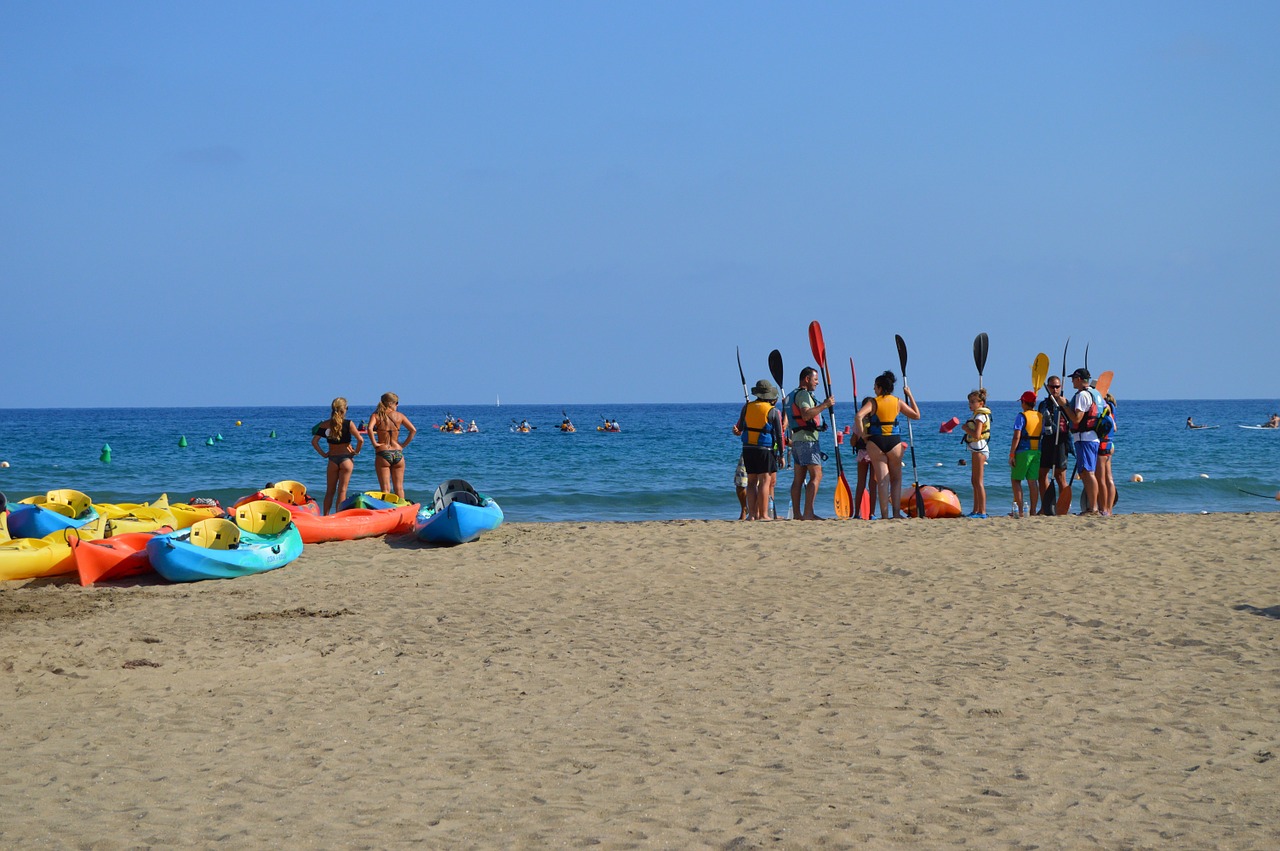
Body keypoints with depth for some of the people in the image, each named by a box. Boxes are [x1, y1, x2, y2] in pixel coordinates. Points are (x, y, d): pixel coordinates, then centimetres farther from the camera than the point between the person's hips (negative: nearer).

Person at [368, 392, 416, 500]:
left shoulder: (377, 415, -1)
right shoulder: (399, 415, 4)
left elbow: (370, 428, -20)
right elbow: (413, 430, -2)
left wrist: (374, 443, -9)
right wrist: (404, 444, 5)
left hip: (383, 453, -2)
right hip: (398, 453, 2)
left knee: (385, 489, 1)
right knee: (399, 488, 11)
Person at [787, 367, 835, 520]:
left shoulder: (793, 395, 21)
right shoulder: (803, 394, -11)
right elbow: (806, 415, -26)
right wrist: (824, 405, -23)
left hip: (797, 439, 11)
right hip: (807, 439, -11)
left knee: (799, 478, 8)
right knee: (816, 475, -13)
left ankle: (796, 513, 7)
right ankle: (808, 513, -20)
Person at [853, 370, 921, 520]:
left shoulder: (873, 402, -3)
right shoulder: (898, 402, 4)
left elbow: (858, 416, -19)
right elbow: (916, 415, 14)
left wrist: (862, 434, -9)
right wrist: (910, 396, 19)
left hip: (876, 442, -1)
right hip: (894, 441, 1)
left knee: (882, 480, 2)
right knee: (896, 479, 13)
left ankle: (885, 515, -2)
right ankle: (896, 513, 6)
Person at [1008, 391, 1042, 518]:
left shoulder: (1021, 417, -9)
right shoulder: (1040, 417, 10)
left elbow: (1016, 437, -14)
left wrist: (1011, 454, -12)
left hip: (1023, 451, -5)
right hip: (1037, 451, 5)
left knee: (1016, 480, 4)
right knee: (1033, 481, 7)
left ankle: (1020, 510, -4)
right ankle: (1033, 511, 6)